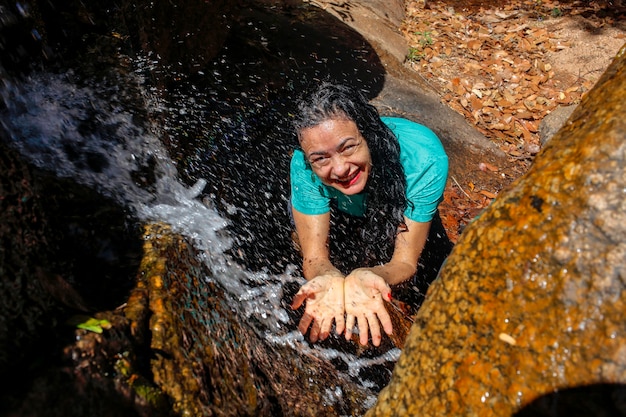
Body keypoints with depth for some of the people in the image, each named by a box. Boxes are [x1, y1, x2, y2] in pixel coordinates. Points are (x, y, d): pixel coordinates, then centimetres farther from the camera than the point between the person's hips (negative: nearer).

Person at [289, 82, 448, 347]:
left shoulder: (424, 159, -42)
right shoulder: (305, 168, -38)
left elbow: (405, 262, -37)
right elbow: (315, 257, -34)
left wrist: (363, 278, -59)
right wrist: (329, 279, -59)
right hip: (340, 213, 1)